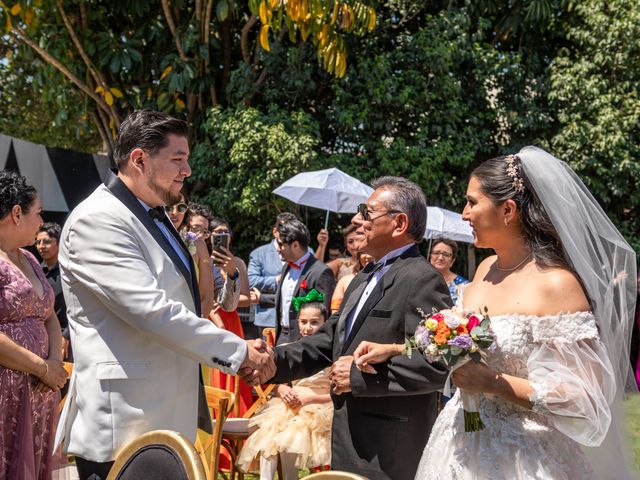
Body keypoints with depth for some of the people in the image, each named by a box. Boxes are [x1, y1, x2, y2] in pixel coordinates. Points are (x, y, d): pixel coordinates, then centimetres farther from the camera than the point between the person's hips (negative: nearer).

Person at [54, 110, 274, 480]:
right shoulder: (98, 220, -15)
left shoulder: (156, 217, 15)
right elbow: (152, 311, -23)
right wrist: (240, 351, -15)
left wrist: (238, 358, 10)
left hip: (169, 421, 9)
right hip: (123, 426, -9)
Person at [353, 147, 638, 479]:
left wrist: (491, 383, -23)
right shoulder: (486, 269, 5)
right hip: (463, 444, 7)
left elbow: (582, 401, -21)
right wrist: (394, 349, 11)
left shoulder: (557, 284, -19)